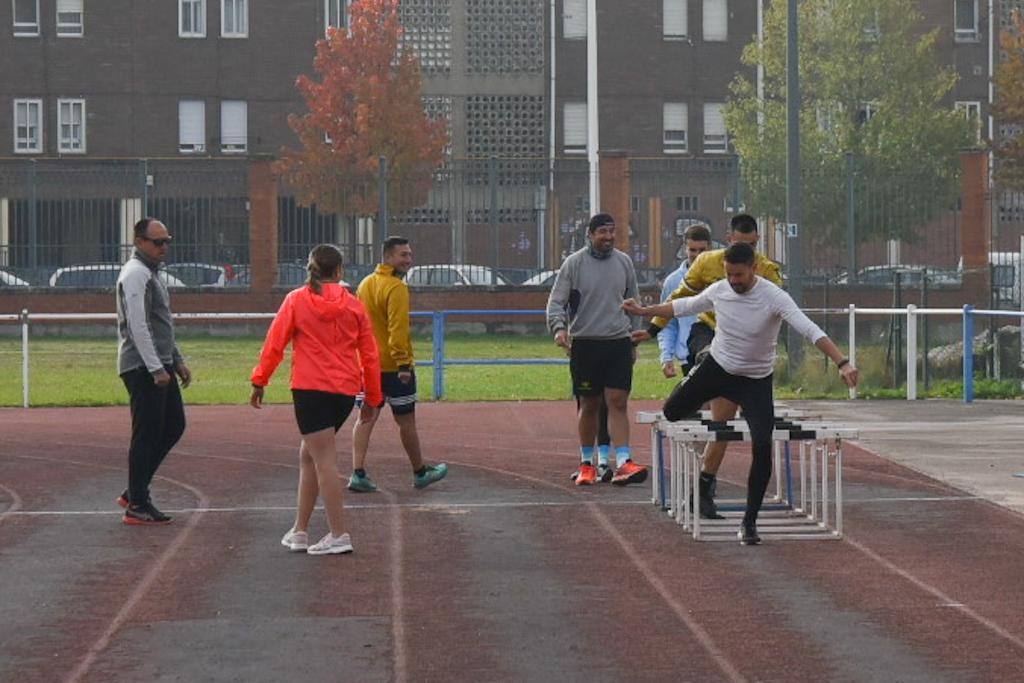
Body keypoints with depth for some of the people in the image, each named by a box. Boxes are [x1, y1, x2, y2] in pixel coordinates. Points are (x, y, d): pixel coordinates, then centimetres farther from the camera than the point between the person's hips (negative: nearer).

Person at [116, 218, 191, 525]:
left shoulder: (152, 273, 20)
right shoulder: (135, 274, -13)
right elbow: (138, 326, -20)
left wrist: (177, 361, 24)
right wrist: (156, 369, -22)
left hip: (159, 366, 10)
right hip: (142, 369, -10)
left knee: (173, 426, 12)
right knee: (146, 435, -7)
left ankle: (135, 493, 17)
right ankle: (137, 506, -2)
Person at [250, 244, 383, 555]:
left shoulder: (296, 300, 0)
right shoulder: (353, 305, 7)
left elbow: (274, 344, -2)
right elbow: (370, 355, 9)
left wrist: (259, 381, 6)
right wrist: (372, 398, 16)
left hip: (310, 389, -4)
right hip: (345, 391, 4)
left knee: (323, 459, -4)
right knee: (309, 454, 17)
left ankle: (338, 535, -8)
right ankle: (300, 530, 21)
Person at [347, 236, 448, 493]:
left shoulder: (365, 284, 10)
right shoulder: (396, 288, -16)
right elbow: (398, 329, -23)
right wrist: (403, 362, -24)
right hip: (393, 365, -7)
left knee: (366, 418, 6)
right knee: (406, 421, 6)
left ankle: (358, 473, -5)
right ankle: (420, 473, 20)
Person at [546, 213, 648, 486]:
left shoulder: (624, 262, 9)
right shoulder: (574, 264, -1)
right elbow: (556, 302, -3)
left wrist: (634, 341, 17)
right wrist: (559, 327, -22)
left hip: (618, 342, 2)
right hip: (584, 343, -2)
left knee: (618, 402, -8)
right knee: (589, 405, 6)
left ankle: (623, 463, -13)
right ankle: (586, 464, 18)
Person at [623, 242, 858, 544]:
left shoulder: (774, 297, -26)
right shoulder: (719, 290, -11)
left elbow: (811, 331, -36)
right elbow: (685, 306, 10)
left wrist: (842, 363, -48)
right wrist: (644, 311, 17)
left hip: (755, 380, -4)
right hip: (716, 367, 4)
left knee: (763, 446, -19)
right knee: (671, 412, 15)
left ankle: (750, 522, -6)